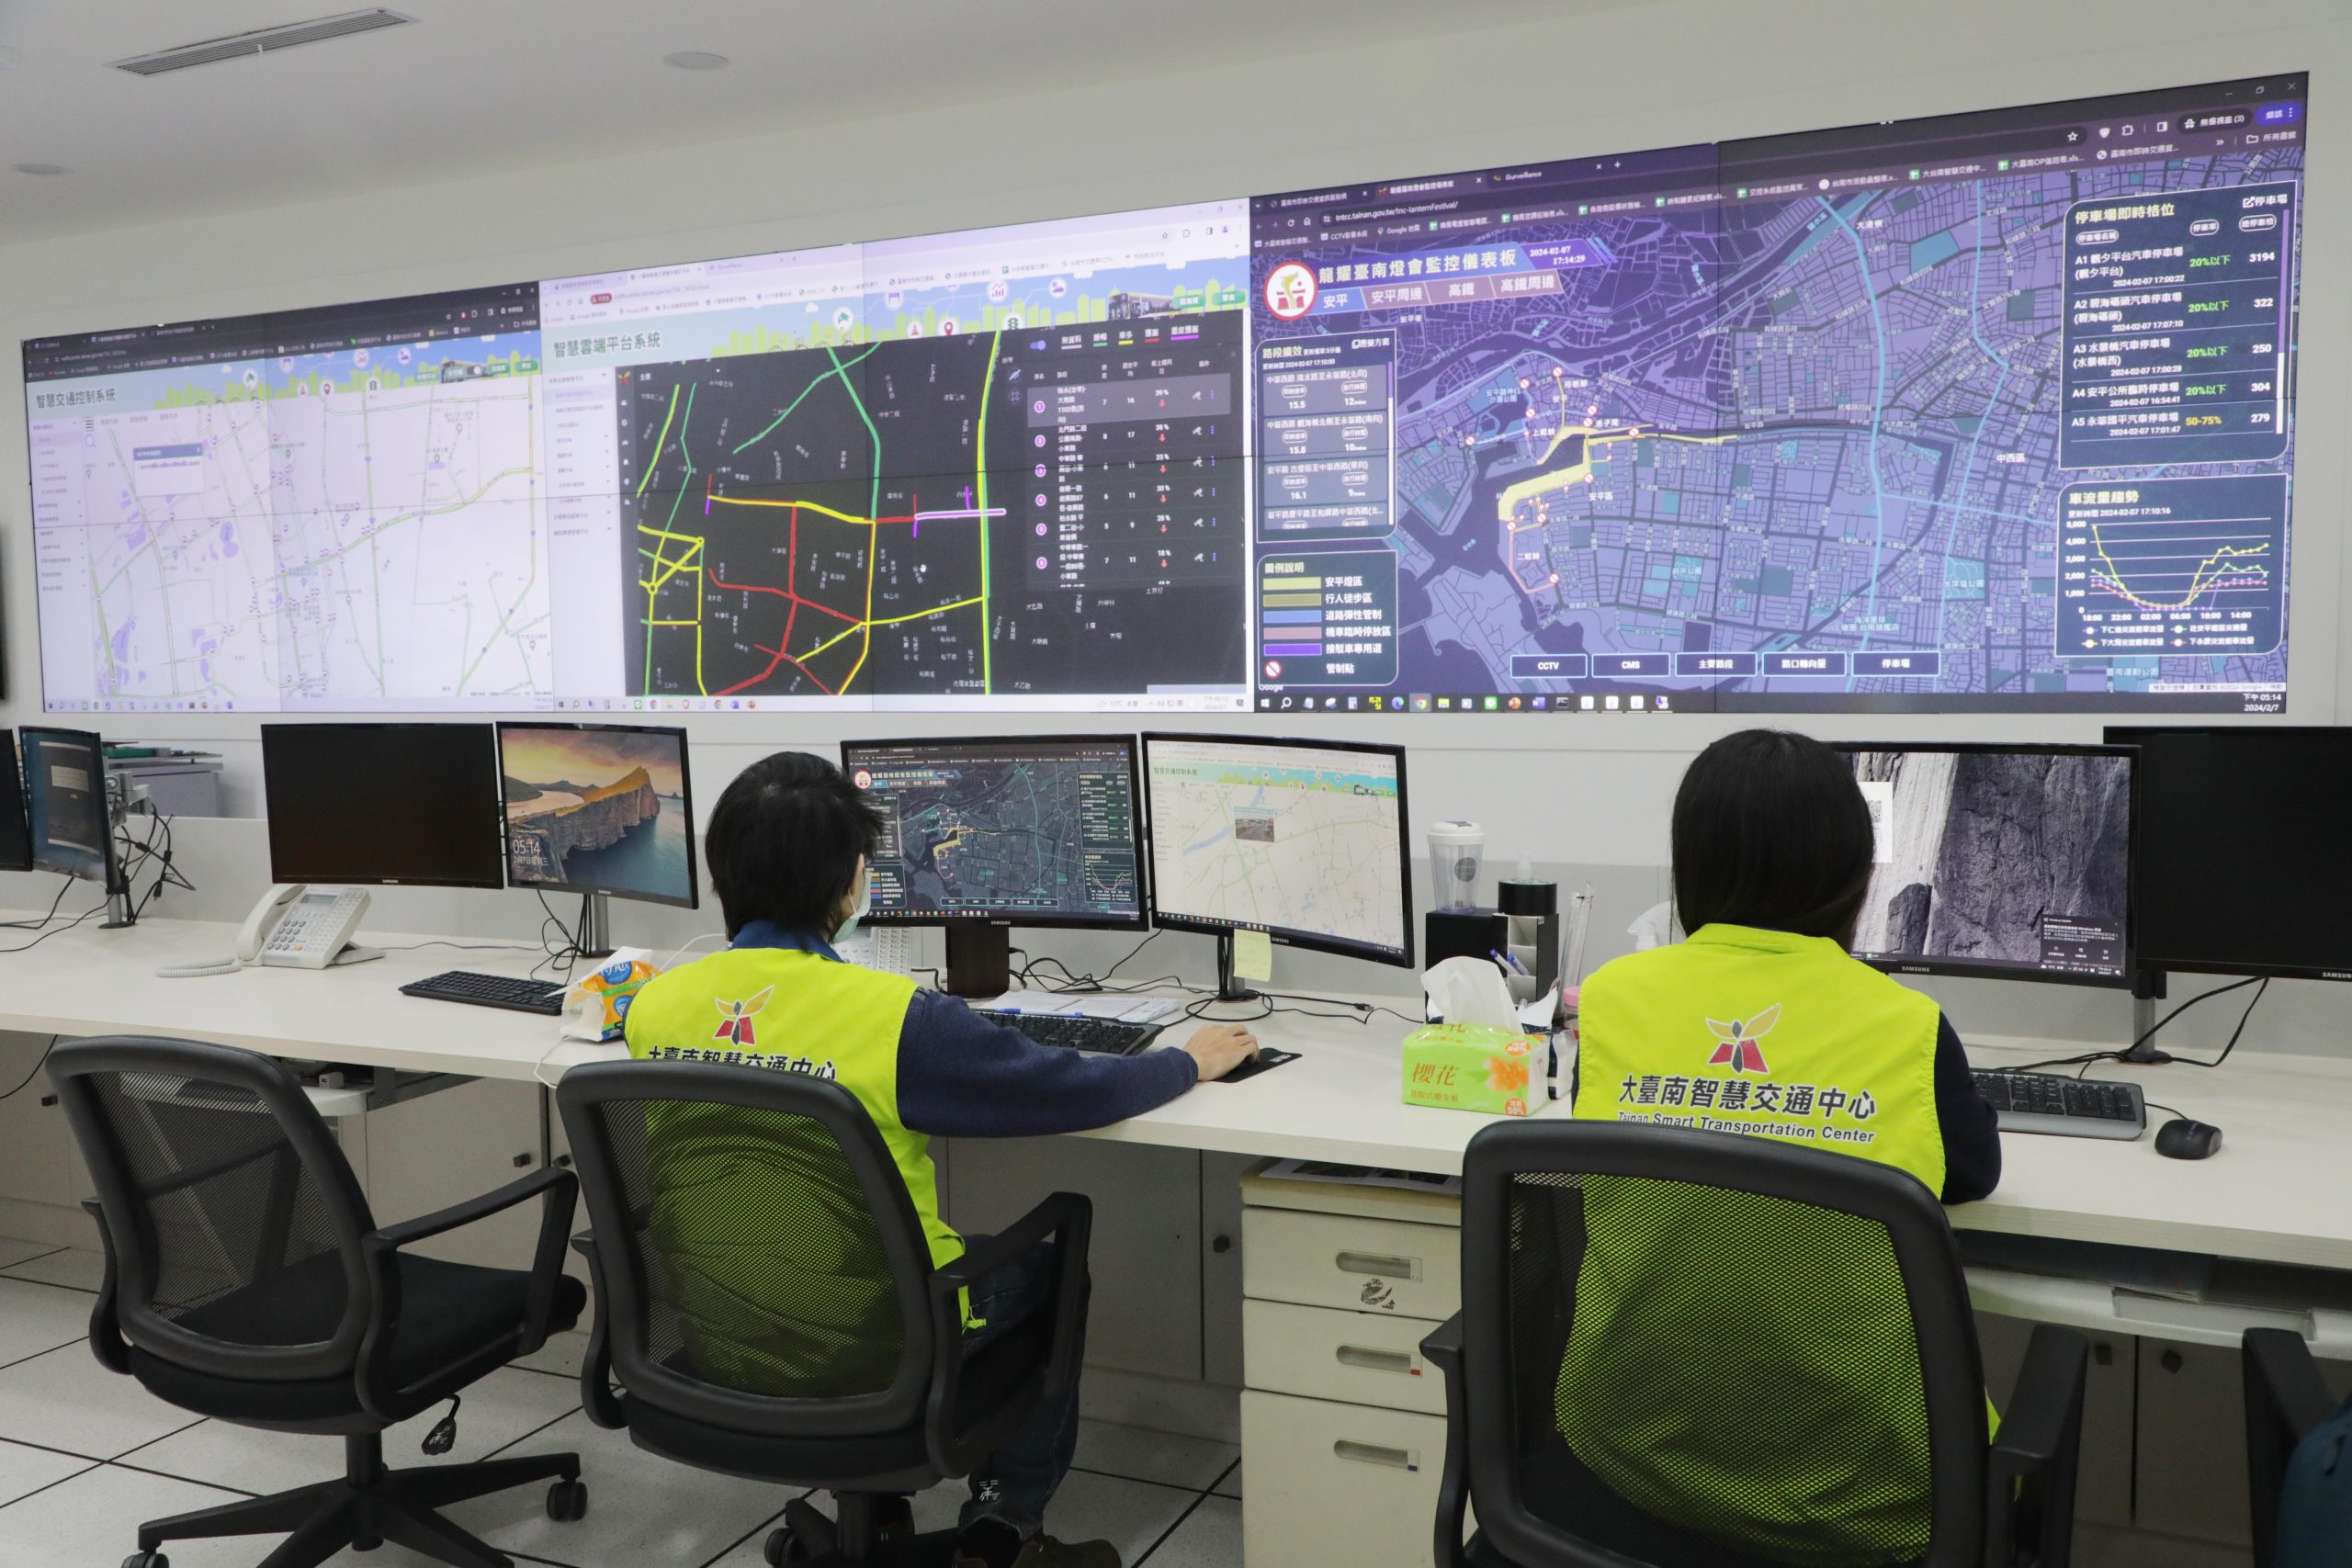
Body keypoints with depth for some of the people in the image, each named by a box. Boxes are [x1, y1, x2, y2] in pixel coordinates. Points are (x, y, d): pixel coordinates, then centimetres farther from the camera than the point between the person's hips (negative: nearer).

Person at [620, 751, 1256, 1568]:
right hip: (868, 1356, -5)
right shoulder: (895, 1016, -25)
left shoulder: (653, 1006, -9)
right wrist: (1190, 1061, 5)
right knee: (1051, 1268, 23)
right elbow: (1076, 1089, -15)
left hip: (711, 1343, 6)